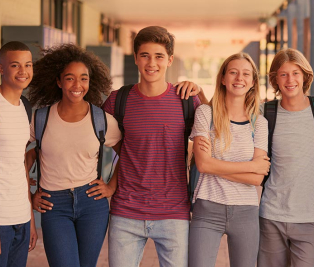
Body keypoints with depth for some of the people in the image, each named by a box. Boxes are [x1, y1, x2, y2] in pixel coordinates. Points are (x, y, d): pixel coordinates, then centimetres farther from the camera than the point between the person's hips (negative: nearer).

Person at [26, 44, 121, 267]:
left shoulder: (102, 120, -2)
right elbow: (27, 158, 10)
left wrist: (113, 186, 5)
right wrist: (30, 194, 5)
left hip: (92, 202, 1)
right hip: (54, 206, -1)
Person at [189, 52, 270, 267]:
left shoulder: (259, 123, 6)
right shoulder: (205, 113, 0)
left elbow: (257, 178, -4)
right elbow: (203, 164, -11)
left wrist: (217, 166, -11)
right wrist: (252, 165, -6)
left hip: (246, 212, 2)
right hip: (208, 210, -2)